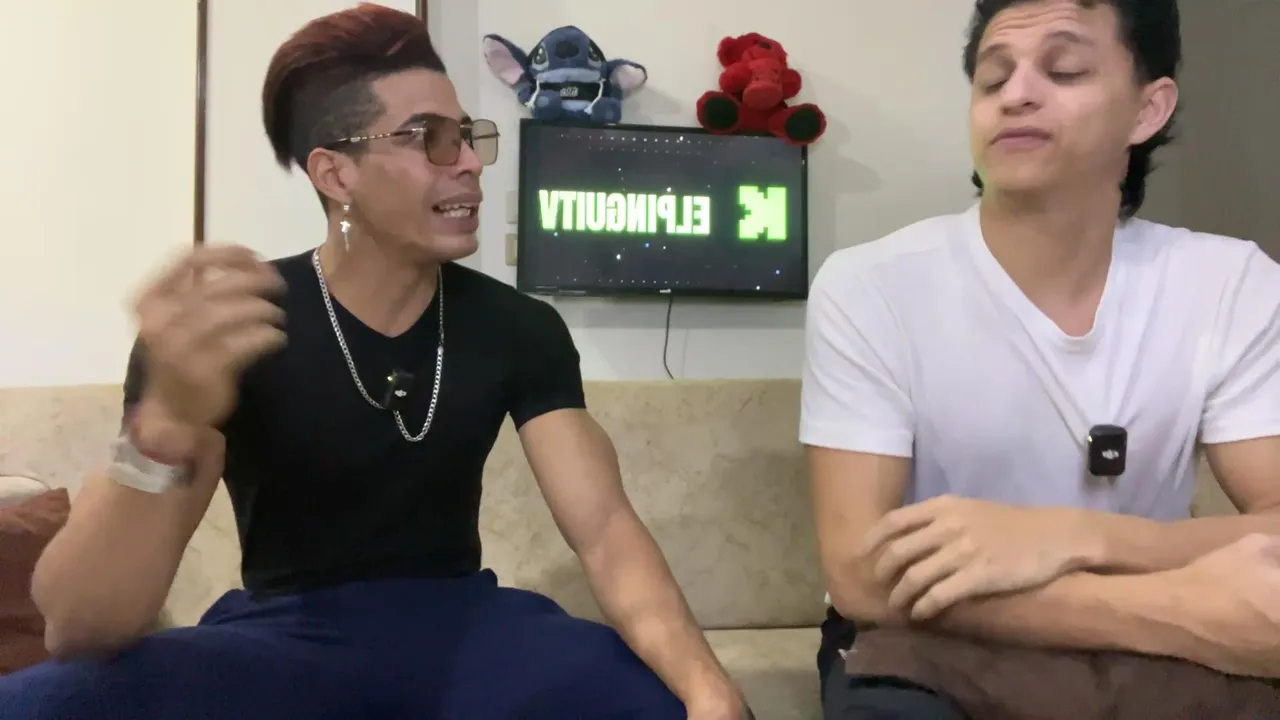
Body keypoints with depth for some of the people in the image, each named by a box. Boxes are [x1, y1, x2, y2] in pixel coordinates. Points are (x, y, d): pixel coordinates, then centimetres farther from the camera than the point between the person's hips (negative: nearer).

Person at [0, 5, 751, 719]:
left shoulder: (522, 328, -3)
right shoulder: (214, 333, -12)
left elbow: (604, 527, -13)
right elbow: (80, 630, -20)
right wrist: (167, 426, -41)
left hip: (461, 621, 2)